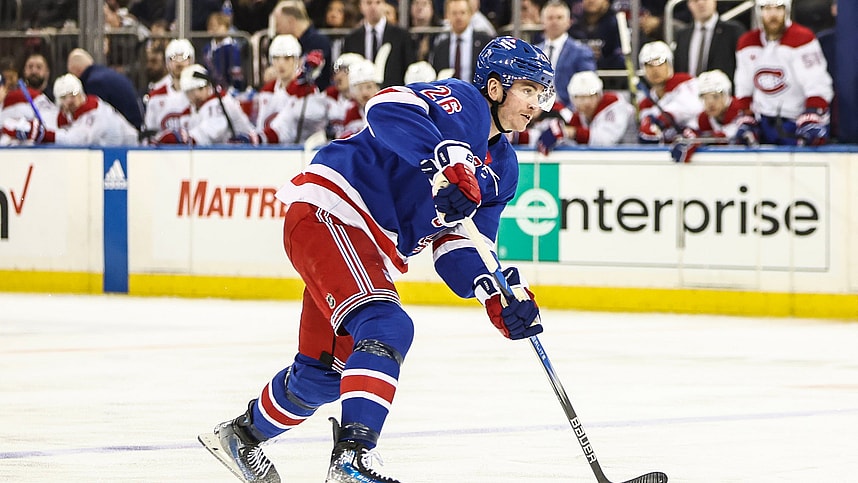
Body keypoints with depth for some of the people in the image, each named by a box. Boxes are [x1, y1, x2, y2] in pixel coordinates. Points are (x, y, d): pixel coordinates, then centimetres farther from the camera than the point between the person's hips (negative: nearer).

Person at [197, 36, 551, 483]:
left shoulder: (502, 169, 15)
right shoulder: (461, 102, -12)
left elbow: (454, 244, 10)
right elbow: (389, 108, -31)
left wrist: (497, 297, -7)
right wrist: (446, 165, -42)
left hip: (369, 251, 10)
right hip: (328, 213, -10)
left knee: (326, 370, 18)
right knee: (386, 328, -27)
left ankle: (242, 435, 40)